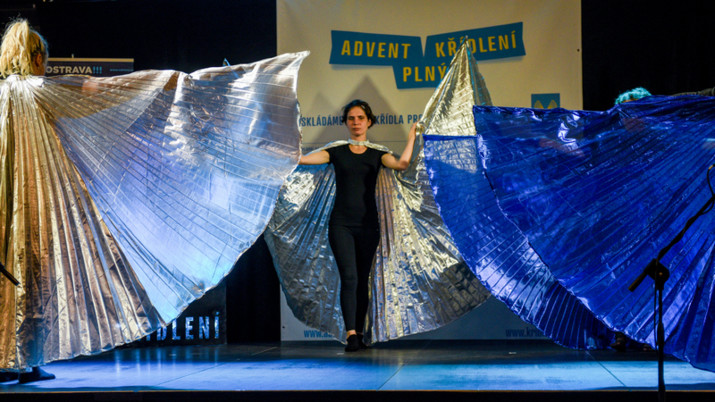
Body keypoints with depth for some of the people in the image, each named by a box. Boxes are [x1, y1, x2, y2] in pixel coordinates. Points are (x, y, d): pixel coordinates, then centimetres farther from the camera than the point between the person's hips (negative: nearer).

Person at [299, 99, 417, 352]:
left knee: (362, 280, 5)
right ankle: (351, 334, -18)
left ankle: (359, 334, 13)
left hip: (368, 225, 1)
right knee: (349, 277, -13)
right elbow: (301, 159, -2)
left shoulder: (376, 155, 9)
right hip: (341, 224, -1)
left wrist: (412, 137, -7)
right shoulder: (336, 153, 7)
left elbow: (402, 164, -10)